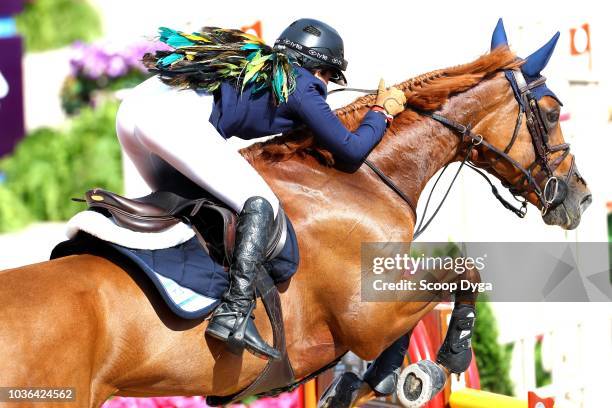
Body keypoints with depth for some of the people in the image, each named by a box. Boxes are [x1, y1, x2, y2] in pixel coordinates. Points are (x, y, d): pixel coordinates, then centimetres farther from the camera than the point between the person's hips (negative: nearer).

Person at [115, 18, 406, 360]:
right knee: (261, 205, -6)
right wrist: (383, 111, 28)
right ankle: (235, 312, -20)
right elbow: (352, 150, 12)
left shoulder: (257, 62, 31)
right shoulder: (301, 86, 10)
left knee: (179, 200, 28)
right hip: (175, 117, -9)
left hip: (132, 109, 9)